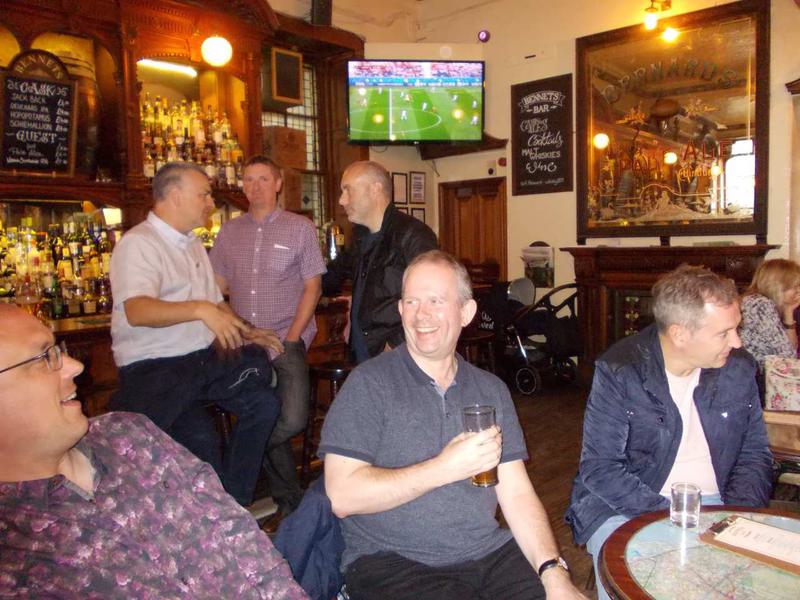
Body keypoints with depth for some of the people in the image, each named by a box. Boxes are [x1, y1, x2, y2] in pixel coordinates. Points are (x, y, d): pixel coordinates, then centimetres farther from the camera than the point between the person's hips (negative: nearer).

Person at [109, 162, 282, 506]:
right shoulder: (138, 243, -9)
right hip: (154, 369, -8)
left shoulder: (193, 244, 19)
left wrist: (246, 332, 11)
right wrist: (200, 309, -37)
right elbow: (137, 311, -26)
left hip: (206, 358, 8)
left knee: (264, 402, -10)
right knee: (200, 438, -29)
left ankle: (234, 503, 3)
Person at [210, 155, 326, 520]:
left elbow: (313, 288, -2)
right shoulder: (229, 232, 11)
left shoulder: (300, 228, 2)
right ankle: (289, 500, 25)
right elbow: (218, 287, 11)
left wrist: (289, 340, -10)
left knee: (292, 419, -20)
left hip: (286, 342, -3)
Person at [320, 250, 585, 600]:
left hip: (490, 555, 4)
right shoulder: (369, 384, -6)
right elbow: (343, 496, -13)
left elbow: (516, 494, 6)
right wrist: (445, 468, -17)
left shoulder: (491, 390, 9)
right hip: (392, 562, -4)